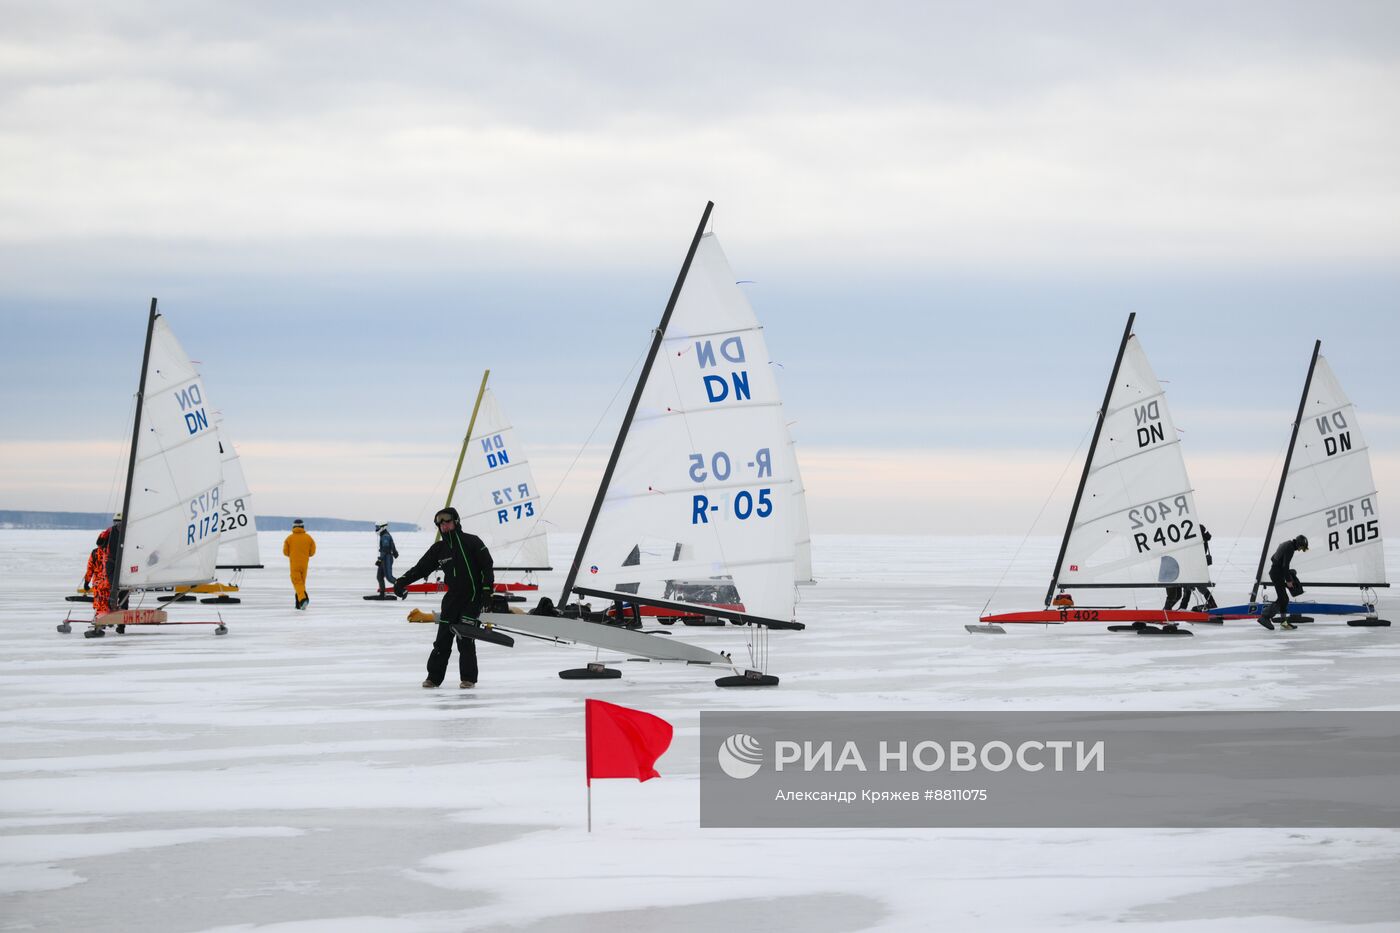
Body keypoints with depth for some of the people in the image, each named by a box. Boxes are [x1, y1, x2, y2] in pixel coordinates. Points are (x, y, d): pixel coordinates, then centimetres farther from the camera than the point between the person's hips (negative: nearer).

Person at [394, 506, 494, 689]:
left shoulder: (472, 542, -6)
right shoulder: (439, 549, 8)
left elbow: (487, 566, -6)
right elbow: (421, 568, 8)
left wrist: (487, 588, -15)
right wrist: (402, 581, -3)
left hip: (473, 596, -5)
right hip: (453, 596, 5)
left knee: (465, 639, -10)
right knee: (443, 637, 1)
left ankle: (469, 678, -1)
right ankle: (434, 676, 7)